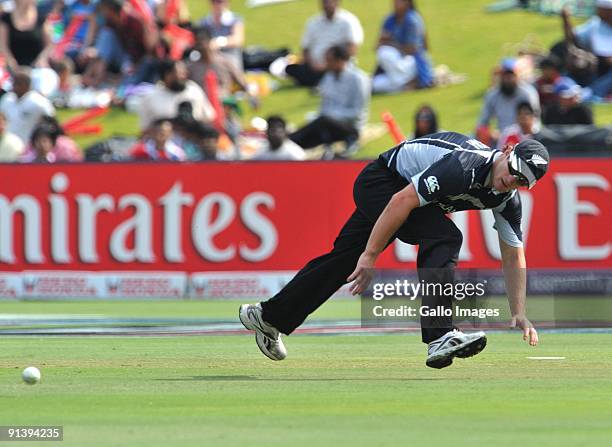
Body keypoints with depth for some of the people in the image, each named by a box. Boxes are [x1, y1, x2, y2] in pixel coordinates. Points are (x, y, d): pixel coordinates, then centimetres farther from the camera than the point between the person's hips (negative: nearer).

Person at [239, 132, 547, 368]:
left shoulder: (508, 198, -10)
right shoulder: (464, 166, -35)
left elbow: (513, 255, 0)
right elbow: (402, 201, -34)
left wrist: (518, 313, -7)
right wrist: (371, 255, -31)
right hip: (382, 180, -8)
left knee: (346, 258, 17)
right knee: (443, 238, -28)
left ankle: (268, 317, 32)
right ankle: (439, 337, -37)